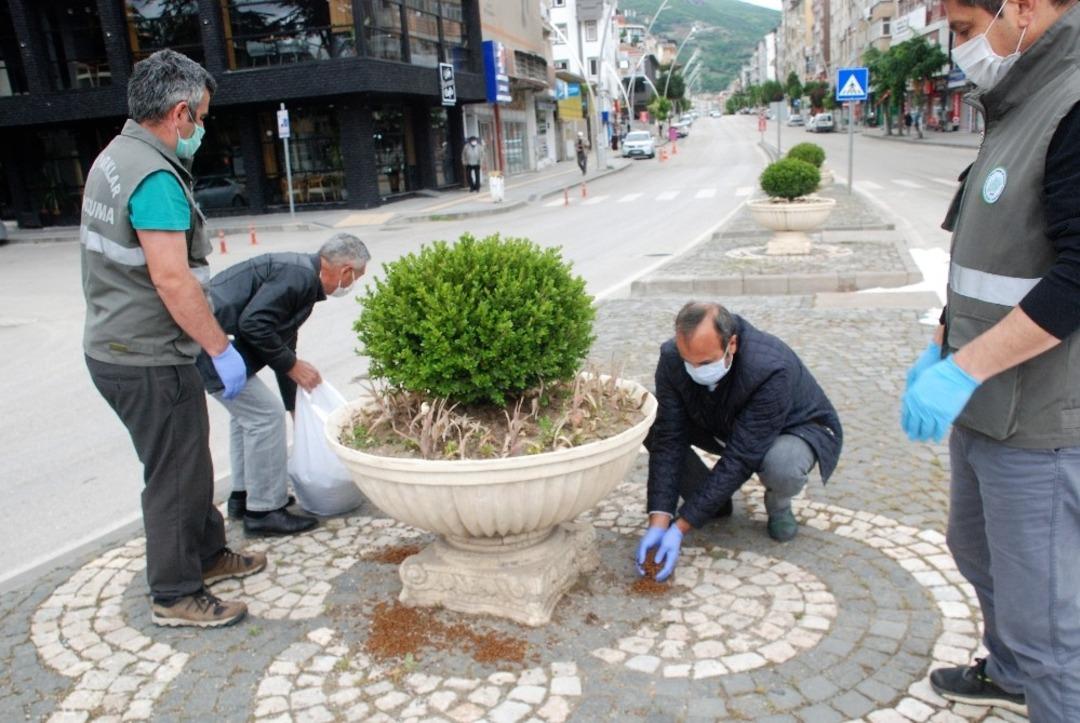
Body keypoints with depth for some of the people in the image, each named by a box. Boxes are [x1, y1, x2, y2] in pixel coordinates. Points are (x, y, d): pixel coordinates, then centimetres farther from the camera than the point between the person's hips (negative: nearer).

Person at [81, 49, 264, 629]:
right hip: (148, 360, -10)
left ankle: (208, 554, 37)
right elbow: (172, 280, -27)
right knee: (175, 475, 3)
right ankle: (175, 595, 18)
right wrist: (221, 348, -19)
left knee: (186, 460, 21)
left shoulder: (115, 158, 12)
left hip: (116, 345, 10)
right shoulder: (154, 175, -21)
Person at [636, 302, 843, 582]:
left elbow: (739, 459, -38)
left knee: (782, 466, -40)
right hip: (724, 426, 5)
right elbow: (669, 440, -25)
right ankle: (714, 501, 2)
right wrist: (658, 522, -33)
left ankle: (778, 504, -1)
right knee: (651, 425, -18)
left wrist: (680, 527, -38)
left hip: (796, 428, -4)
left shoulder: (771, 370, -40)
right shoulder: (672, 358, -26)